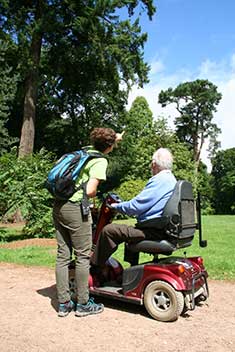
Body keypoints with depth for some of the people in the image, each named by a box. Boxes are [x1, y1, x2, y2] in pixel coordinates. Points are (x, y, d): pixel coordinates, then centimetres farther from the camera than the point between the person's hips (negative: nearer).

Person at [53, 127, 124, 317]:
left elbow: (99, 145, 40)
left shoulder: (86, 150, 15)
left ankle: (63, 303, 20)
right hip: (75, 208, -8)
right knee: (83, 256, 4)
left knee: (63, 255, 11)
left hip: (58, 206, 8)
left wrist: (115, 137, 52)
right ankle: (83, 304, 14)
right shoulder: (100, 161, -7)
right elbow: (90, 191, -18)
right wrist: (96, 194, 4)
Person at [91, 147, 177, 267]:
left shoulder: (159, 180, -16)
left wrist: (116, 206, -2)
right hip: (165, 229, 11)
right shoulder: (171, 179, 16)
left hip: (153, 231, -11)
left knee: (108, 230, -11)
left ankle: (94, 267, 2)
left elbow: (136, 205, -19)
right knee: (130, 230, 32)